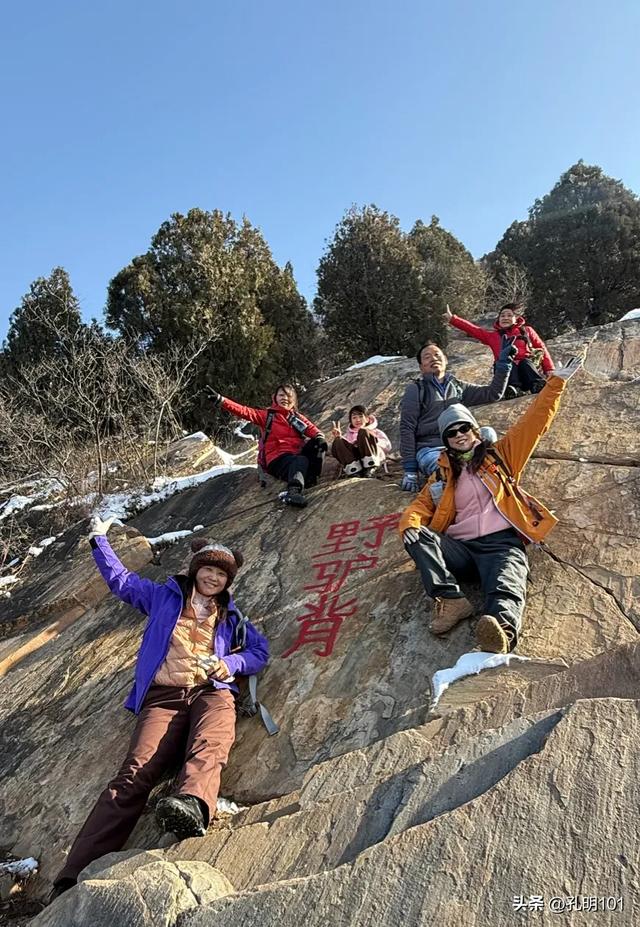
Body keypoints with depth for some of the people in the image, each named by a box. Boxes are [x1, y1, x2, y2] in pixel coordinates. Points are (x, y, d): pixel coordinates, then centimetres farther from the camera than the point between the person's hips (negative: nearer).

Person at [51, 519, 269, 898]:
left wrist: (229, 663, 1)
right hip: (163, 695, -1)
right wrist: (100, 539, 34)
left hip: (211, 691, 1)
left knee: (209, 747, -35)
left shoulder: (230, 615, 24)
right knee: (135, 772, -24)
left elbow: (260, 651, 20)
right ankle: (75, 879, -33)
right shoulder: (164, 596, 21)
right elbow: (121, 580, 30)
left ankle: (192, 805, -64)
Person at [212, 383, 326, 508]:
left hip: (296, 455, 4)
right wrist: (221, 400, -13)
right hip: (277, 459, -4)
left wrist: (319, 436, -17)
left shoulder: (298, 417, 22)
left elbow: (311, 428, 8)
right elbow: (246, 412, 0)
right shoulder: (267, 415, 13)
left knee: (317, 443, -22)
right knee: (301, 461, -36)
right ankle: (294, 490, -62)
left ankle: (310, 475, -38)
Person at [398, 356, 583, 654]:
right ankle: (451, 600, -38)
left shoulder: (499, 456, 19)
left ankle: (500, 630, -65)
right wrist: (410, 524, -10)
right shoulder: (444, 473, 22)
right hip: (461, 547, 3)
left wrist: (557, 381, 13)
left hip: (502, 543, -2)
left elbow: (534, 422, 17)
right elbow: (422, 504, 15)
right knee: (419, 538, -24)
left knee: (506, 586, -34)